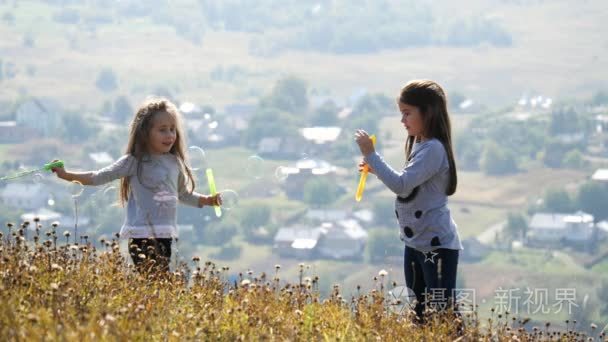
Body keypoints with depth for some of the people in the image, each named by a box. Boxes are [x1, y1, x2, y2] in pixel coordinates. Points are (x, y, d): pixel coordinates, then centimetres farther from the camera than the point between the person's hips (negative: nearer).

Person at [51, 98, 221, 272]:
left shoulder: (175, 163, 10)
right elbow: (99, 177, -6)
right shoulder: (134, 162, -6)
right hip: (141, 234, -6)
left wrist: (209, 200, 15)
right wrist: (67, 175, -13)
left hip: (165, 234, 6)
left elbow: (183, 194, 26)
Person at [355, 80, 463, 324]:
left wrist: (371, 155, -26)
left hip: (437, 245, -10)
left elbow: (402, 186, -30)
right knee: (418, 311, 16)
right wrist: (376, 170, 6)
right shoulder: (419, 144, 10)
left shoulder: (433, 149, -22)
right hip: (415, 242, 10)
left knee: (442, 314, -7)